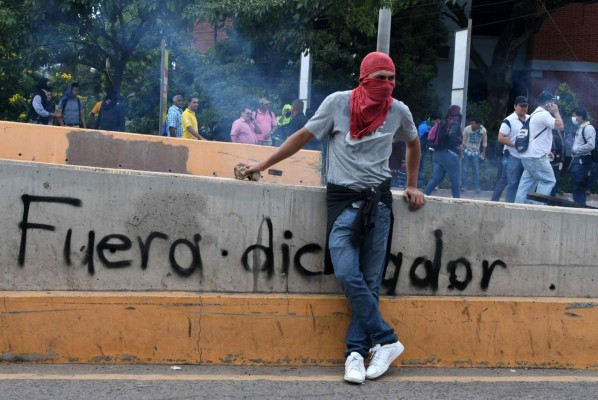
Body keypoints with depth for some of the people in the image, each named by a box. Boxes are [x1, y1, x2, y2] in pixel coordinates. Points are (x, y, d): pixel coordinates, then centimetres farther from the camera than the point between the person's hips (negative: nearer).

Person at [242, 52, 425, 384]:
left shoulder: (398, 111, 2)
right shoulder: (338, 103, -5)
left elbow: (414, 145, 23)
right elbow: (303, 137, 4)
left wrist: (413, 186, 20)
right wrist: (263, 165, 7)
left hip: (379, 200, 1)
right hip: (342, 199, -1)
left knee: (370, 281, -3)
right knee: (347, 275, -15)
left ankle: (356, 352, 5)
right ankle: (387, 340, -3)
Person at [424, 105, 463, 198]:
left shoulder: (445, 122, 16)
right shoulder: (455, 122, -5)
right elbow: (452, 135, -22)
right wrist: (460, 142, -8)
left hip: (438, 153, 7)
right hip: (449, 154, -7)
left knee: (436, 178, 4)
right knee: (455, 180, 2)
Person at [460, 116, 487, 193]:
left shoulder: (483, 130, -14)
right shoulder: (467, 129, -20)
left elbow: (484, 141, 3)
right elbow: (462, 140, -9)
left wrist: (483, 152, 4)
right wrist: (462, 151, -10)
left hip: (476, 152, 2)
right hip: (467, 151, -1)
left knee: (476, 170, 5)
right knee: (464, 169, -2)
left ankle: (476, 187, 13)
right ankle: (463, 186, 7)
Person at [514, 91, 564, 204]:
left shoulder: (535, 114, 21)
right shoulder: (544, 114, -12)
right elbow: (560, 126, -20)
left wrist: (546, 151, 24)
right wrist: (556, 112, -7)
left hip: (528, 155, 10)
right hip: (536, 156, -10)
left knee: (527, 182, 9)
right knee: (548, 180, -5)